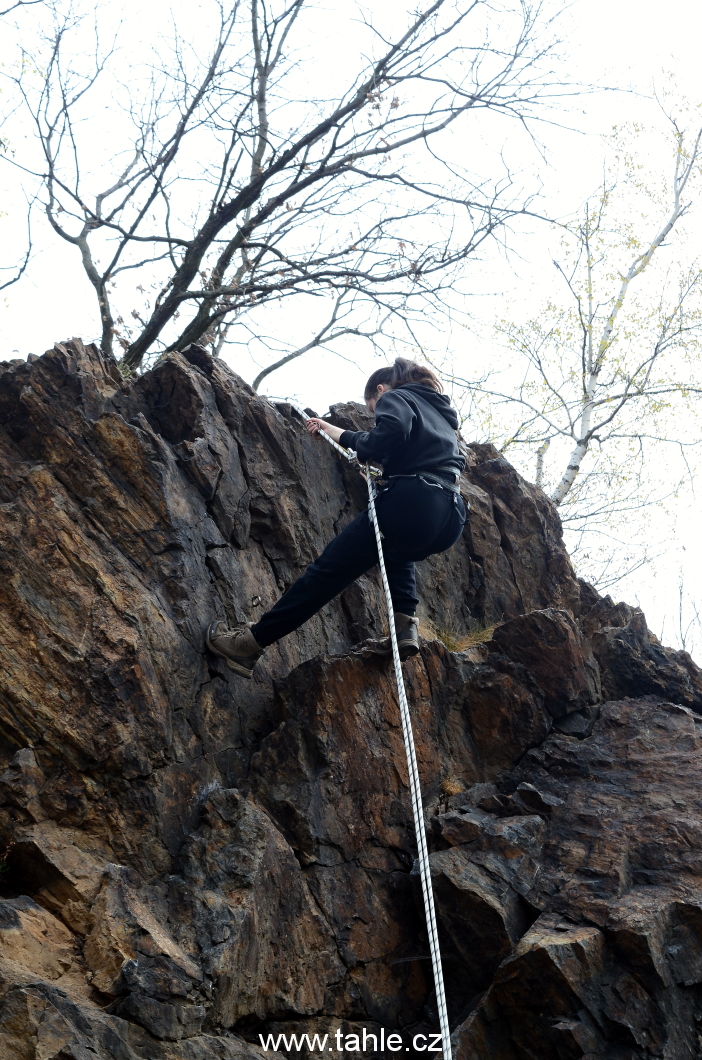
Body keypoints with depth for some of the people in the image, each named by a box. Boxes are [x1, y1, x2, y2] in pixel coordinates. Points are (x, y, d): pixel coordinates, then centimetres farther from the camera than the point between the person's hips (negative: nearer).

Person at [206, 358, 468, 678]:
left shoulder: (395, 397, 9)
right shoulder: (438, 411, 34)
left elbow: (390, 432, -17)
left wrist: (362, 450, 3)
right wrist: (330, 430, 48)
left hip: (410, 501, -8)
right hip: (450, 520, 8)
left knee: (329, 569, -1)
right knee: (397, 551, 39)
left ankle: (252, 642, 2)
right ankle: (405, 625, 14)